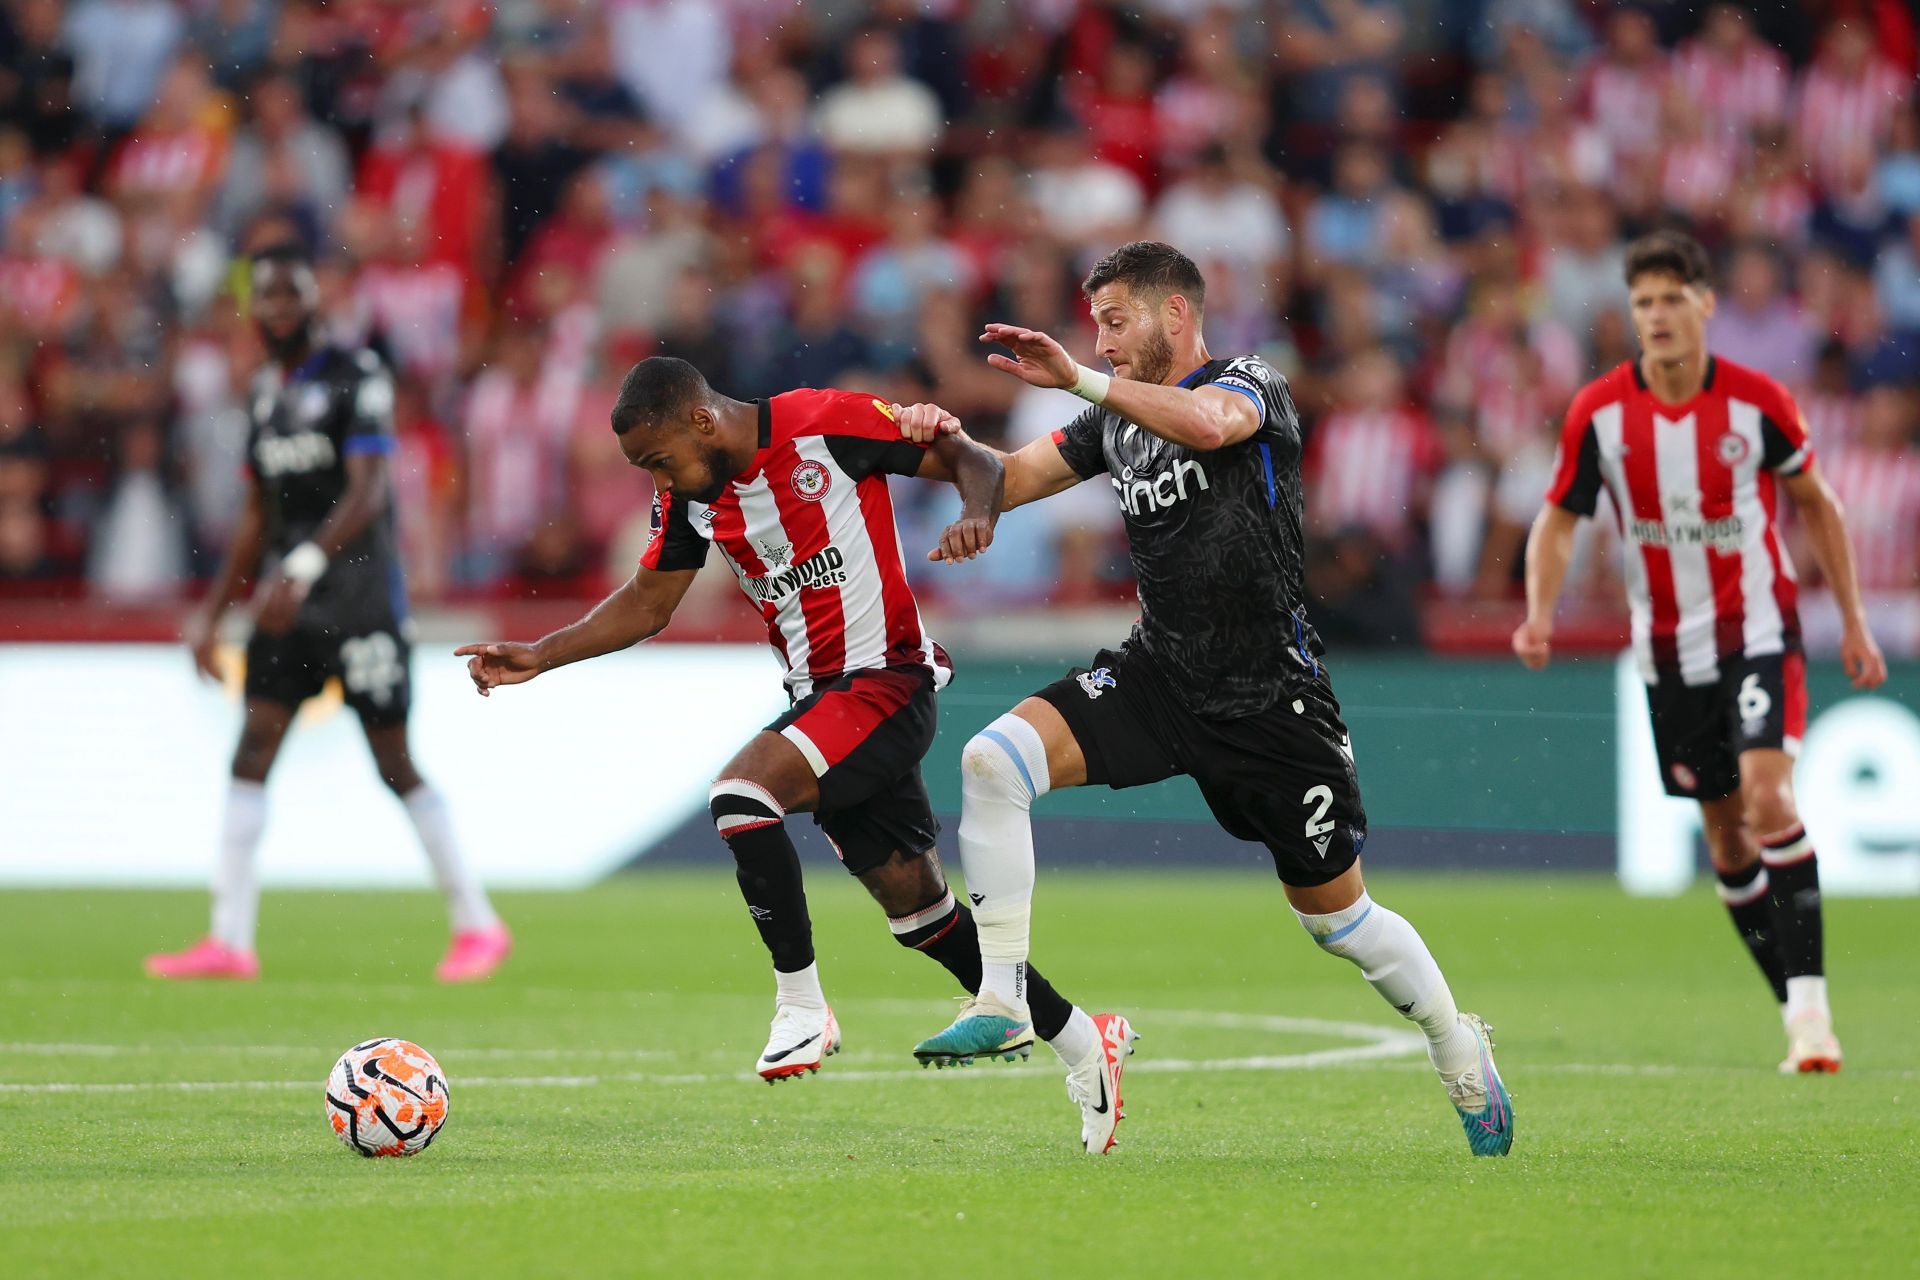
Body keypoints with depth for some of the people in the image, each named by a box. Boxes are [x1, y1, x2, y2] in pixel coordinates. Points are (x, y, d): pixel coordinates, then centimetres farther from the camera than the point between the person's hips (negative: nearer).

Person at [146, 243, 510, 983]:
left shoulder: (355, 377, -9)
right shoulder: (265, 391, 13)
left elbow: (366, 493, -19)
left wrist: (303, 567, -31)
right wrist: (213, 611, 18)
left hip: (360, 595, -7)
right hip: (290, 599, 7)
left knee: (394, 765, -4)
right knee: (251, 753, -3)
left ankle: (477, 925, 8)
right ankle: (230, 940, -4)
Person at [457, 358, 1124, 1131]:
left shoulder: (828, 426, -16)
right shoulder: (691, 497, 4)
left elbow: (972, 460, -9)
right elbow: (647, 604, 14)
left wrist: (978, 515, -30)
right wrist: (538, 658, 4)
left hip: (884, 682, -8)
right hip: (819, 696, 8)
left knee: (741, 793, -27)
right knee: (917, 907, 11)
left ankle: (802, 1007, -17)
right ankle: (1076, 1042, 25)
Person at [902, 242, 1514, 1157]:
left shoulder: (1253, 386, -10)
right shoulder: (1115, 421, 10)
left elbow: (1207, 423, -33)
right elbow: (1009, 481, 7)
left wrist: (1079, 381, -40)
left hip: (1271, 697, -5)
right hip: (1159, 675, 5)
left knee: (1334, 914, 5)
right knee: (993, 759, -18)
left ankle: (1462, 1053, 30)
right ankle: (1000, 1002, -16)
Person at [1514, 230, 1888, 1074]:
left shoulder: (1757, 402, -10)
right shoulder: (1599, 412, -7)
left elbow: (1815, 503, 4)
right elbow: (1559, 519, 3)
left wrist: (1854, 623, 5)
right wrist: (1540, 612, -15)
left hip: (1757, 630, -3)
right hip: (1668, 648, 3)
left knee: (1769, 797, -22)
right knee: (1726, 838, 7)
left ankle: (1809, 1002, -21)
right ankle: (1801, 1014, 18)